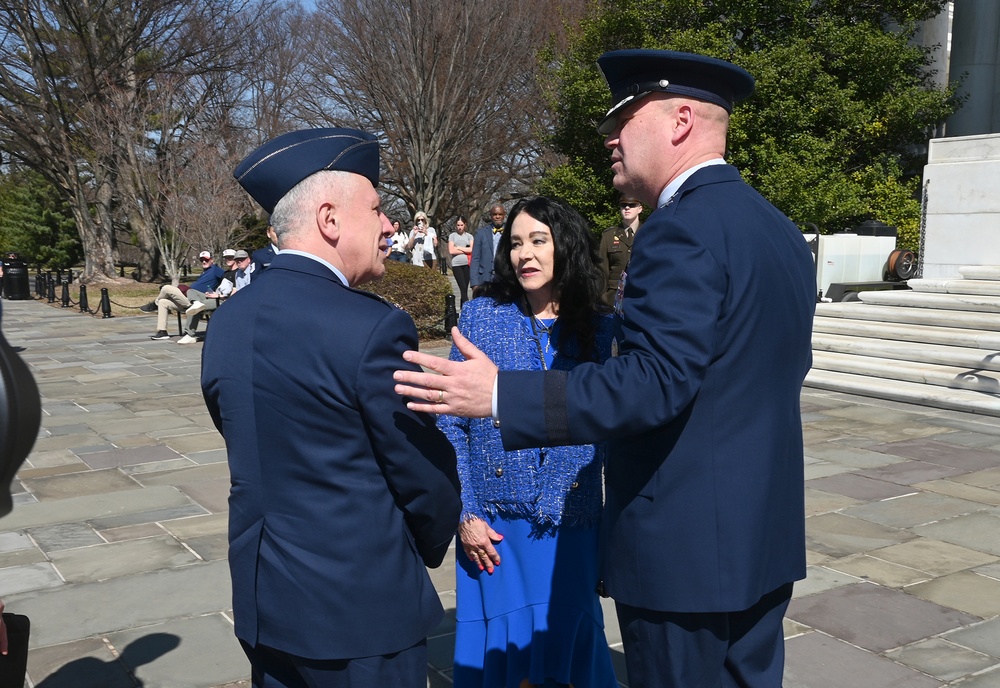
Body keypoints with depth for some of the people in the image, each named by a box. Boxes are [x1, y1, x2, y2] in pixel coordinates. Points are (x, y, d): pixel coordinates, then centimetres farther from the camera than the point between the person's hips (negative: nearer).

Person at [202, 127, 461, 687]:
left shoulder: (225, 324, 1)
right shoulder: (372, 329, -21)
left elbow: (256, 456, 9)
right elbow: (427, 473, -13)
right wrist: (431, 546, 7)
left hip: (261, 600, 7)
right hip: (360, 605, -7)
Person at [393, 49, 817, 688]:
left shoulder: (684, 228, -19)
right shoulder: (780, 228, 9)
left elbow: (655, 382, -27)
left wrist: (502, 395, -28)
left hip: (685, 543, -9)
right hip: (766, 534, 9)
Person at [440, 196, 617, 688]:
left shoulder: (598, 330, 0)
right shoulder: (481, 316, -3)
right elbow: (451, 424, -3)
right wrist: (465, 514, -8)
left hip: (572, 530, 1)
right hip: (495, 529, -1)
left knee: (566, 646, 12)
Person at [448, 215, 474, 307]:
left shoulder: (469, 236, 12)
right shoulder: (452, 236, 9)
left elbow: (471, 249, -1)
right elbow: (451, 251, 0)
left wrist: (458, 248, -1)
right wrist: (465, 250, 3)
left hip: (467, 264, 2)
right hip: (456, 264, -2)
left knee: (465, 288, 2)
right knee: (463, 288, -13)